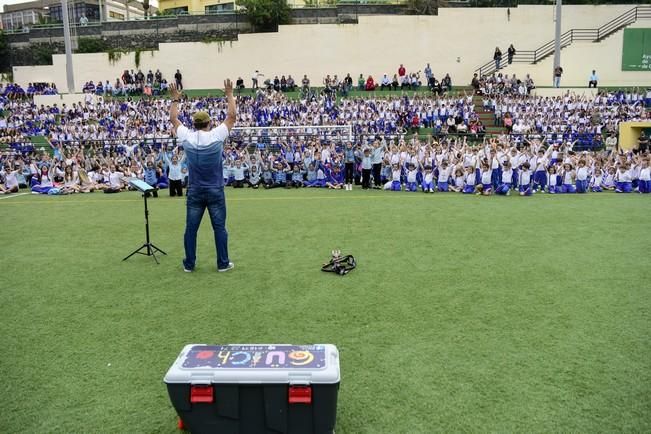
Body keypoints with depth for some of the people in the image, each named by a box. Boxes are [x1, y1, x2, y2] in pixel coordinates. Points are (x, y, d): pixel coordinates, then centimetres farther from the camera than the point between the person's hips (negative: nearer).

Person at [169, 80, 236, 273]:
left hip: (195, 191, 2)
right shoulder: (216, 136, -10)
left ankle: (189, 264, 15)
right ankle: (223, 263, 10)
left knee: (191, 228, 9)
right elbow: (232, 116, 0)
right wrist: (230, 95, 8)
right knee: (219, 228, 5)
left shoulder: (187, 137, -4)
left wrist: (175, 99, 23)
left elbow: (173, 119, 12)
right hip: (215, 191, -2)